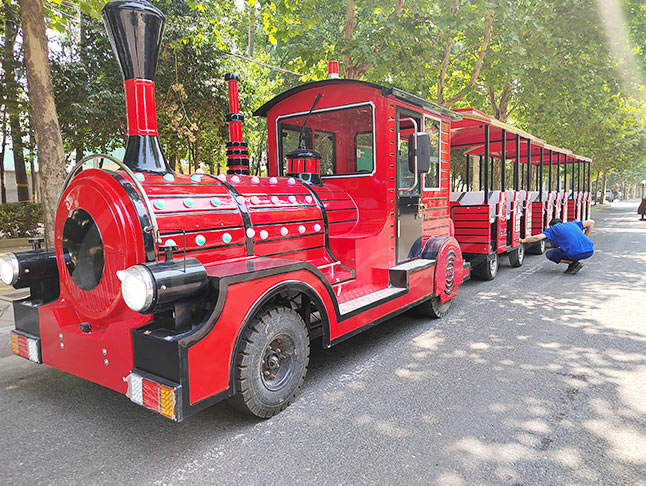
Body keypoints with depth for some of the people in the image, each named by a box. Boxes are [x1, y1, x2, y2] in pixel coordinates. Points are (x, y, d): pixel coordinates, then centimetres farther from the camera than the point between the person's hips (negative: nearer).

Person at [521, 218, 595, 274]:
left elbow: (537, 237, -1)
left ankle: (573, 263, 3)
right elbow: (591, 222, 28)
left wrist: (523, 240, 14)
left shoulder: (552, 228, 15)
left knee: (549, 254, 15)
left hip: (575, 253, -6)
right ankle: (573, 262, 17)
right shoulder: (572, 224, 29)